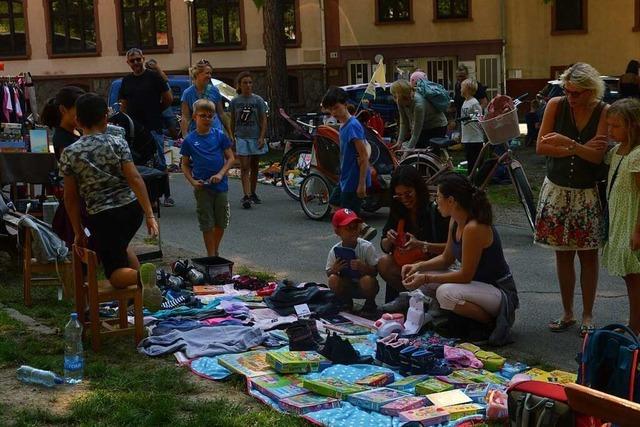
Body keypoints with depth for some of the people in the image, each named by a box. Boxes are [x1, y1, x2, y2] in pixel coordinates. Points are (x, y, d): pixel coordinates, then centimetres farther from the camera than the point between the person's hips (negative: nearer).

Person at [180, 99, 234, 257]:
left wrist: (221, 174, -12)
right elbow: (185, 164, 5)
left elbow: (230, 158, 3)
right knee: (207, 224, 4)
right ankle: (211, 256, 14)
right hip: (202, 188, -1)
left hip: (220, 185, 2)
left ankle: (215, 252, 30)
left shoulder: (220, 136, 0)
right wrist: (192, 181, -10)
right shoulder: (189, 140, -1)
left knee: (221, 223, 11)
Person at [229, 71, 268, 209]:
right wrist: (232, 138, 11)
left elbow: (264, 120, -1)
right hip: (241, 138, -1)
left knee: (254, 167, 11)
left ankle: (253, 193, 26)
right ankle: (246, 196, -13)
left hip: (255, 137, 1)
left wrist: (262, 138, -10)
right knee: (244, 167, -9)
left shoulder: (258, 100, -1)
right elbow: (233, 121, 11)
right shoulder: (235, 101, 2)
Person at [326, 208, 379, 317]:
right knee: (333, 279, -26)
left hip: (364, 287, -2)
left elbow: (375, 271, -15)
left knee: (367, 280, -35)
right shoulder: (334, 251, -10)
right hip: (347, 286, 2)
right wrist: (334, 270, -24)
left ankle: (370, 304, -1)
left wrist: (362, 267, -34)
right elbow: (328, 273, -1)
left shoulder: (367, 247, -16)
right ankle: (346, 303, 5)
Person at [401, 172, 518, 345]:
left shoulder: (474, 228, -27)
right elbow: (446, 259, 13)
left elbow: (465, 275, -23)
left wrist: (426, 278, -20)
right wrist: (419, 266, -3)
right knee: (423, 279, 2)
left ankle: (492, 321, -10)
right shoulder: (455, 222, 1)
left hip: (500, 291, -9)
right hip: (478, 284, 9)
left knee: (446, 293, -33)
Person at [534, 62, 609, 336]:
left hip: (587, 193, -1)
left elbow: (597, 155, -16)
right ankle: (567, 313, 20)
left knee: (588, 254, 4)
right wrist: (580, 149, -15)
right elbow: (541, 147, -9)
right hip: (557, 189, 1)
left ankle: (587, 315, 17)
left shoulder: (604, 112, -8)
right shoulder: (556, 105, -6)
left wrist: (568, 143, -30)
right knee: (562, 254, 7)